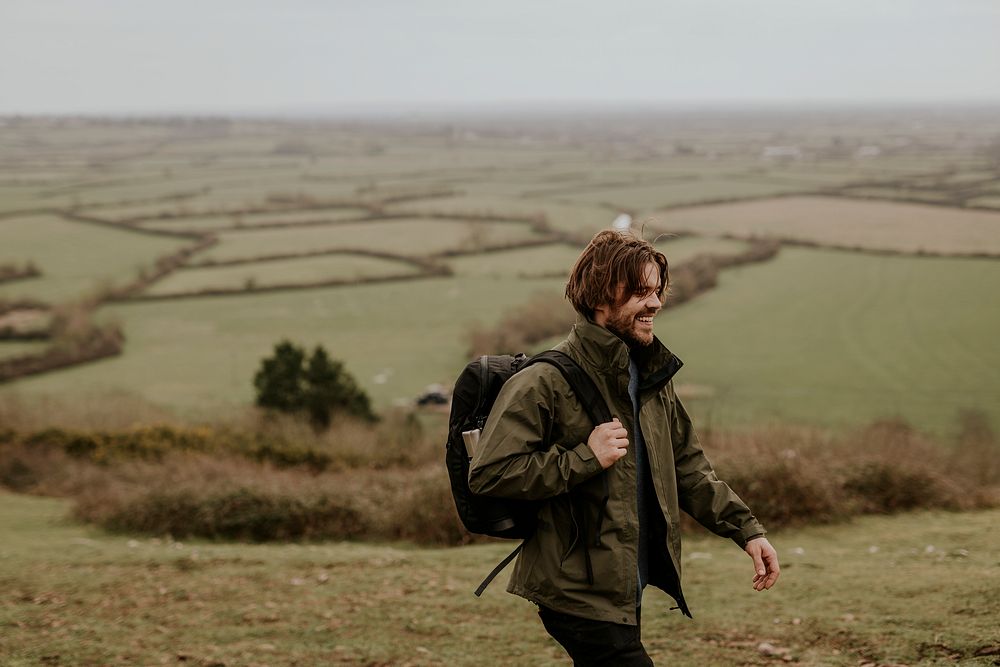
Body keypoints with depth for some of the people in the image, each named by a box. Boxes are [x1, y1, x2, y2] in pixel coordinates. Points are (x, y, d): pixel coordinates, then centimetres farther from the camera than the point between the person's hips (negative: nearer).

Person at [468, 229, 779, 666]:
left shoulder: (653, 377, 12)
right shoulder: (544, 382, -15)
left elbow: (687, 467, 21)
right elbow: (487, 474, -20)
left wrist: (746, 529, 11)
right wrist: (584, 458, -22)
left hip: (626, 591, 8)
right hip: (578, 593, -8)